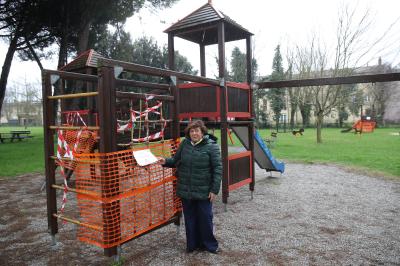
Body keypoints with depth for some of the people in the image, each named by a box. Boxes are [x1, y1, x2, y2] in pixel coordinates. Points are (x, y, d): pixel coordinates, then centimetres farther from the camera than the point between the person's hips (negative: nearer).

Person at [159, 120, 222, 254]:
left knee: (205, 218, 8)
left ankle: (209, 244, 29)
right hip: (186, 190, 4)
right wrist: (166, 161, -7)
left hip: (203, 191, -4)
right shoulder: (184, 144, 2)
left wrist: (215, 189, -14)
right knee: (190, 218, 15)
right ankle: (192, 244, 32)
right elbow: (176, 160, 14)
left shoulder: (211, 146, -10)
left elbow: (217, 168, -11)